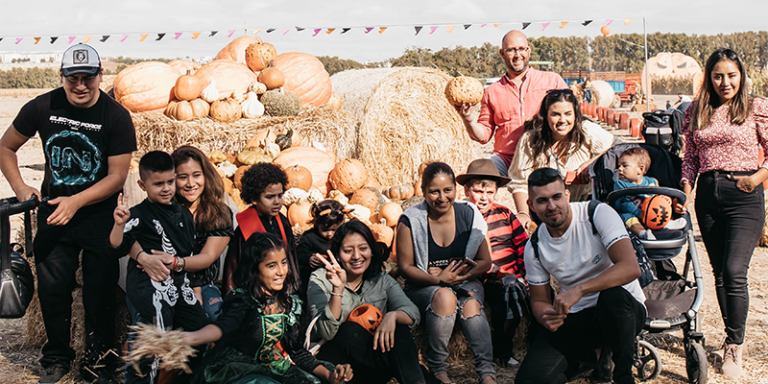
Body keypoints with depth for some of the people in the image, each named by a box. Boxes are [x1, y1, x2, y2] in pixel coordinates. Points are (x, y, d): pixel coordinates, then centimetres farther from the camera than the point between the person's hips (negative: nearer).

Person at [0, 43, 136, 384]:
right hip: (53, 209, 2)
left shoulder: (116, 116, -12)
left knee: (99, 294, 0)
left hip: (99, 213, -2)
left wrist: (75, 202, -22)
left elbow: (117, 177, -12)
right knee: (51, 289, 4)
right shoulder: (42, 108, -5)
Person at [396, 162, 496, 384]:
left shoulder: (468, 214, -2)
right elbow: (405, 267, -6)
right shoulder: (411, 221, -8)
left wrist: (457, 275, -17)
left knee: (471, 304, -32)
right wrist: (439, 279, -22)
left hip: (465, 282, 2)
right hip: (424, 286, -2)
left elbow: (485, 262, 1)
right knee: (445, 296, -35)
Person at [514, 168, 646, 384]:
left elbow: (631, 268, -27)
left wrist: (579, 289, -38)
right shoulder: (534, 247, -2)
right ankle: (590, 355, 10)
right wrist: (546, 317, -19)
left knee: (612, 295, -40)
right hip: (574, 319, 3)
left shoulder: (598, 214, -15)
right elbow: (539, 300, 7)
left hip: (623, 310, -2)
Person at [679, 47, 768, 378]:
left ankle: (735, 345, 1)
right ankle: (734, 338, 24)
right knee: (719, 273, 10)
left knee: (734, 270, -14)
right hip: (707, 196, 4)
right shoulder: (697, 112, 11)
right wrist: (685, 188, 4)